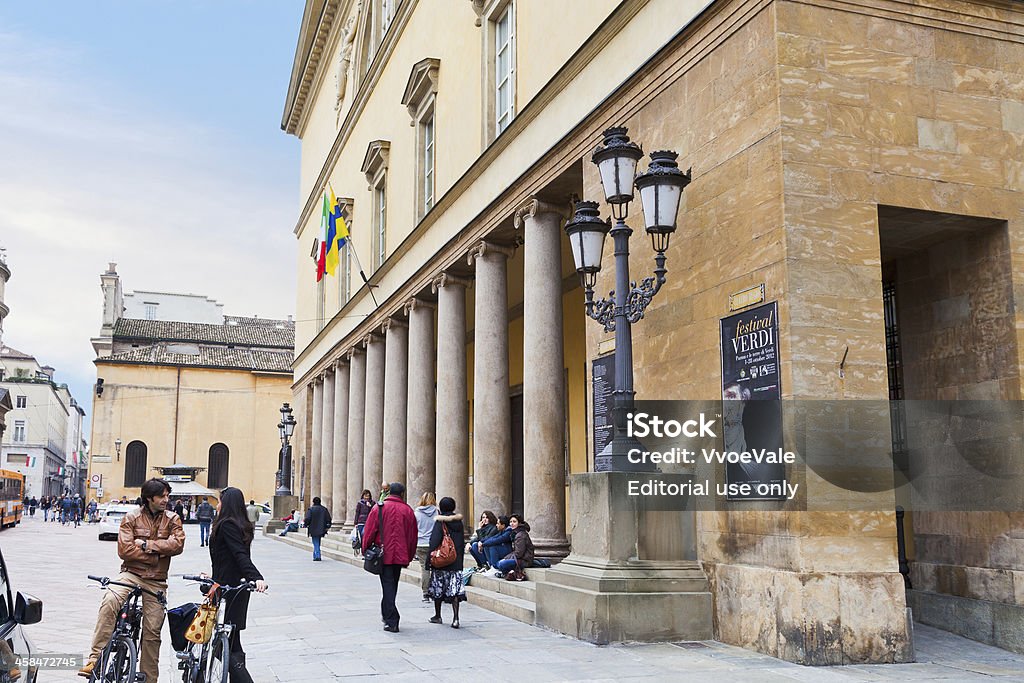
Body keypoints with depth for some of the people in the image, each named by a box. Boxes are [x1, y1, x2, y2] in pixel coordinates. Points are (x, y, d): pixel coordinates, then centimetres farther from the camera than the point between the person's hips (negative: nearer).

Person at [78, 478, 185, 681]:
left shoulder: (172, 519, 5)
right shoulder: (131, 518, 0)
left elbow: (177, 544, -11)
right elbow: (125, 550, -10)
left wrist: (146, 544, -14)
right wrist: (157, 553, -11)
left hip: (156, 581, 2)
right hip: (131, 573, -2)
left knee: (152, 632, 4)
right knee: (110, 600, -32)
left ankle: (149, 678, 17)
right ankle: (95, 659, -29)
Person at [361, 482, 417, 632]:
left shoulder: (379, 508, -5)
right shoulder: (408, 510, 3)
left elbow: (370, 531, -5)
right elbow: (413, 536, 8)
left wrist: (366, 550, 7)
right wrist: (409, 557, 16)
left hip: (384, 555, -3)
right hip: (400, 555, 3)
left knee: (387, 585, 0)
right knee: (393, 585, 18)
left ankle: (392, 621, -7)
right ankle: (386, 614, 33)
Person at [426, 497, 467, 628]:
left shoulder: (440, 522, -9)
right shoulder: (458, 522, 6)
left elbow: (434, 541, -14)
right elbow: (462, 542, 11)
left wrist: (429, 558, -10)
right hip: (456, 561, 4)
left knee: (437, 588, 12)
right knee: (455, 589, 0)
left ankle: (437, 616, 23)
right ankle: (455, 618, -10)